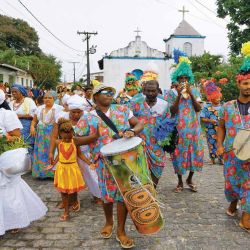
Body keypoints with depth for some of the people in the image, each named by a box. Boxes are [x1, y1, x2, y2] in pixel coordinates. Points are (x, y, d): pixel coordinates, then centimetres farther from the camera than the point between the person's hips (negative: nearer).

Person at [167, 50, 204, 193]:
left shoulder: (194, 92, 6)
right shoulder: (172, 93, -1)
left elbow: (198, 108, -6)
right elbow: (172, 111, -11)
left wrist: (190, 93, -15)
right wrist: (179, 95, -18)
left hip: (193, 128, 3)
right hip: (179, 129, -2)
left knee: (195, 153, 7)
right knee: (179, 155, 1)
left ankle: (190, 179, 27)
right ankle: (180, 182, 18)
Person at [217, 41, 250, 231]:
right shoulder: (228, 106, 2)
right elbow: (221, 127, 11)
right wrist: (220, 145, 1)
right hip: (231, 152, 1)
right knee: (231, 180, 12)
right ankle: (233, 203, 41)